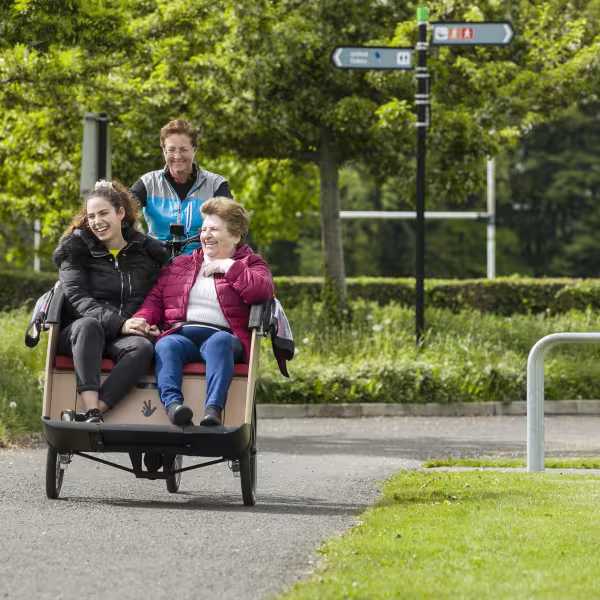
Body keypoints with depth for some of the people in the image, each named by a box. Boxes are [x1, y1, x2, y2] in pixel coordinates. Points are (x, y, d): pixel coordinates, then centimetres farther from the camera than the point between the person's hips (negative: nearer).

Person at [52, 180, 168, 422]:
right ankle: (91, 415, -51)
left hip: (123, 338, 2)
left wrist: (145, 325, -7)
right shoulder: (75, 249, 5)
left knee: (143, 348, -34)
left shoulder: (147, 252, 13)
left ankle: (84, 419, -48)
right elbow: (77, 299, -8)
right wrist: (119, 323, -22)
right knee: (88, 325, -38)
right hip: (76, 333, -2)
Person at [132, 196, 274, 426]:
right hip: (181, 334, 2)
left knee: (219, 342, -39)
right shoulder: (179, 264, 30)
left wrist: (229, 267, 0)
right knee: (166, 345, -34)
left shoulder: (249, 264, 20)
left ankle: (213, 408, -58)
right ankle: (172, 403, -58)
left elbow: (263, 291, -3)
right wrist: (142, 320, 0)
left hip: (223, 336, -2)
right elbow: (154, 299, 22)